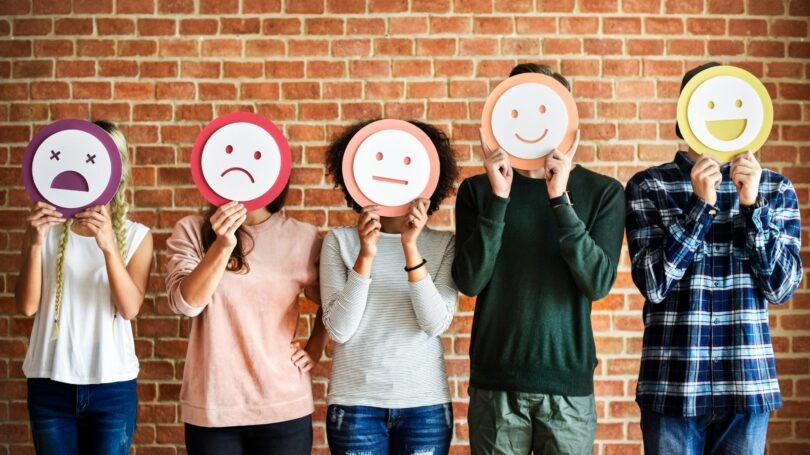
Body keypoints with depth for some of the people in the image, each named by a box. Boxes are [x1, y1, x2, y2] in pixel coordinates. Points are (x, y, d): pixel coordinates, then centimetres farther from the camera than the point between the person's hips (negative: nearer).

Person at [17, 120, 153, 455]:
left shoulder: (136, 236, 0)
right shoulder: (47, 228, 1)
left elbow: (130, 308, -12)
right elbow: (27, 305, -7)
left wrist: (108, 246, -25)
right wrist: (35, 244, -20)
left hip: (112, 385, 0)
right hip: (50, 384, 1)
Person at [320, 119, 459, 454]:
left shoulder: (444, 245, 1)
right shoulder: (340, 241, -1)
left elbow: (436, 324, -11)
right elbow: (339, 329, -9)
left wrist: (411, 249, -19)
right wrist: (365, 256, -19)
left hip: (425, 402, 1)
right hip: (356, 402, 0)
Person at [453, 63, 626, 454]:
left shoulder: (602, 192, 1)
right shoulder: (478, 191, 3)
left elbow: (598, 283, -10)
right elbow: (469, 281, -8)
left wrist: (560, 199, -18)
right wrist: (498, 198, -16)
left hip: (568, 382, 0)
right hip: (494, 384, 0)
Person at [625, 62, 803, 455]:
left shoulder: (775, 189, 5)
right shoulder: (649, 186, -1)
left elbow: (782, 288, 0)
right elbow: (653, 283, -8)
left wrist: (753, 205, -11)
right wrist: (700, 205, -16)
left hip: (748, 383, 2)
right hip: (672, 383, -2)